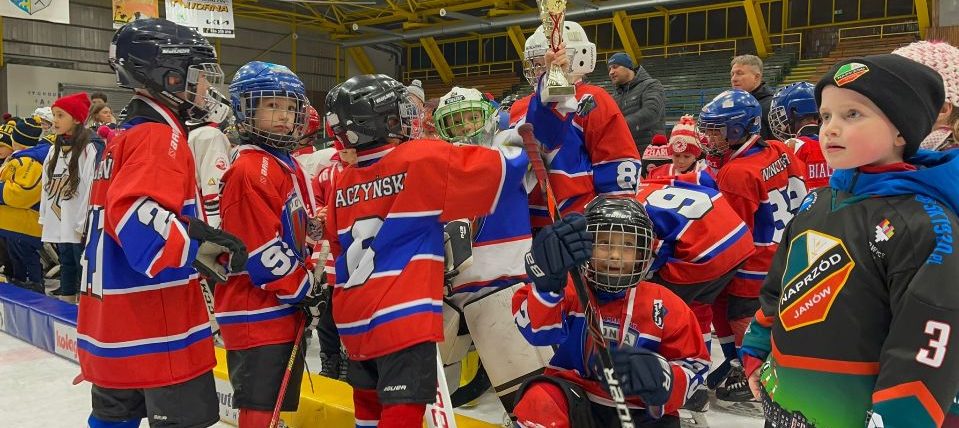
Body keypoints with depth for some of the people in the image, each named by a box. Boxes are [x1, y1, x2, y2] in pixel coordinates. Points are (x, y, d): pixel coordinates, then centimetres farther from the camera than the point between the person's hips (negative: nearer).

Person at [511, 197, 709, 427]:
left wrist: (661, 378, -21)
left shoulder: (665, 306, -1)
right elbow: (538, 330, -22)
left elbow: (694, 366, 2)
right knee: (541, 399, -30)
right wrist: (547, 282, -41)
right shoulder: (571, 289, -4)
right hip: (574, 407, -1)